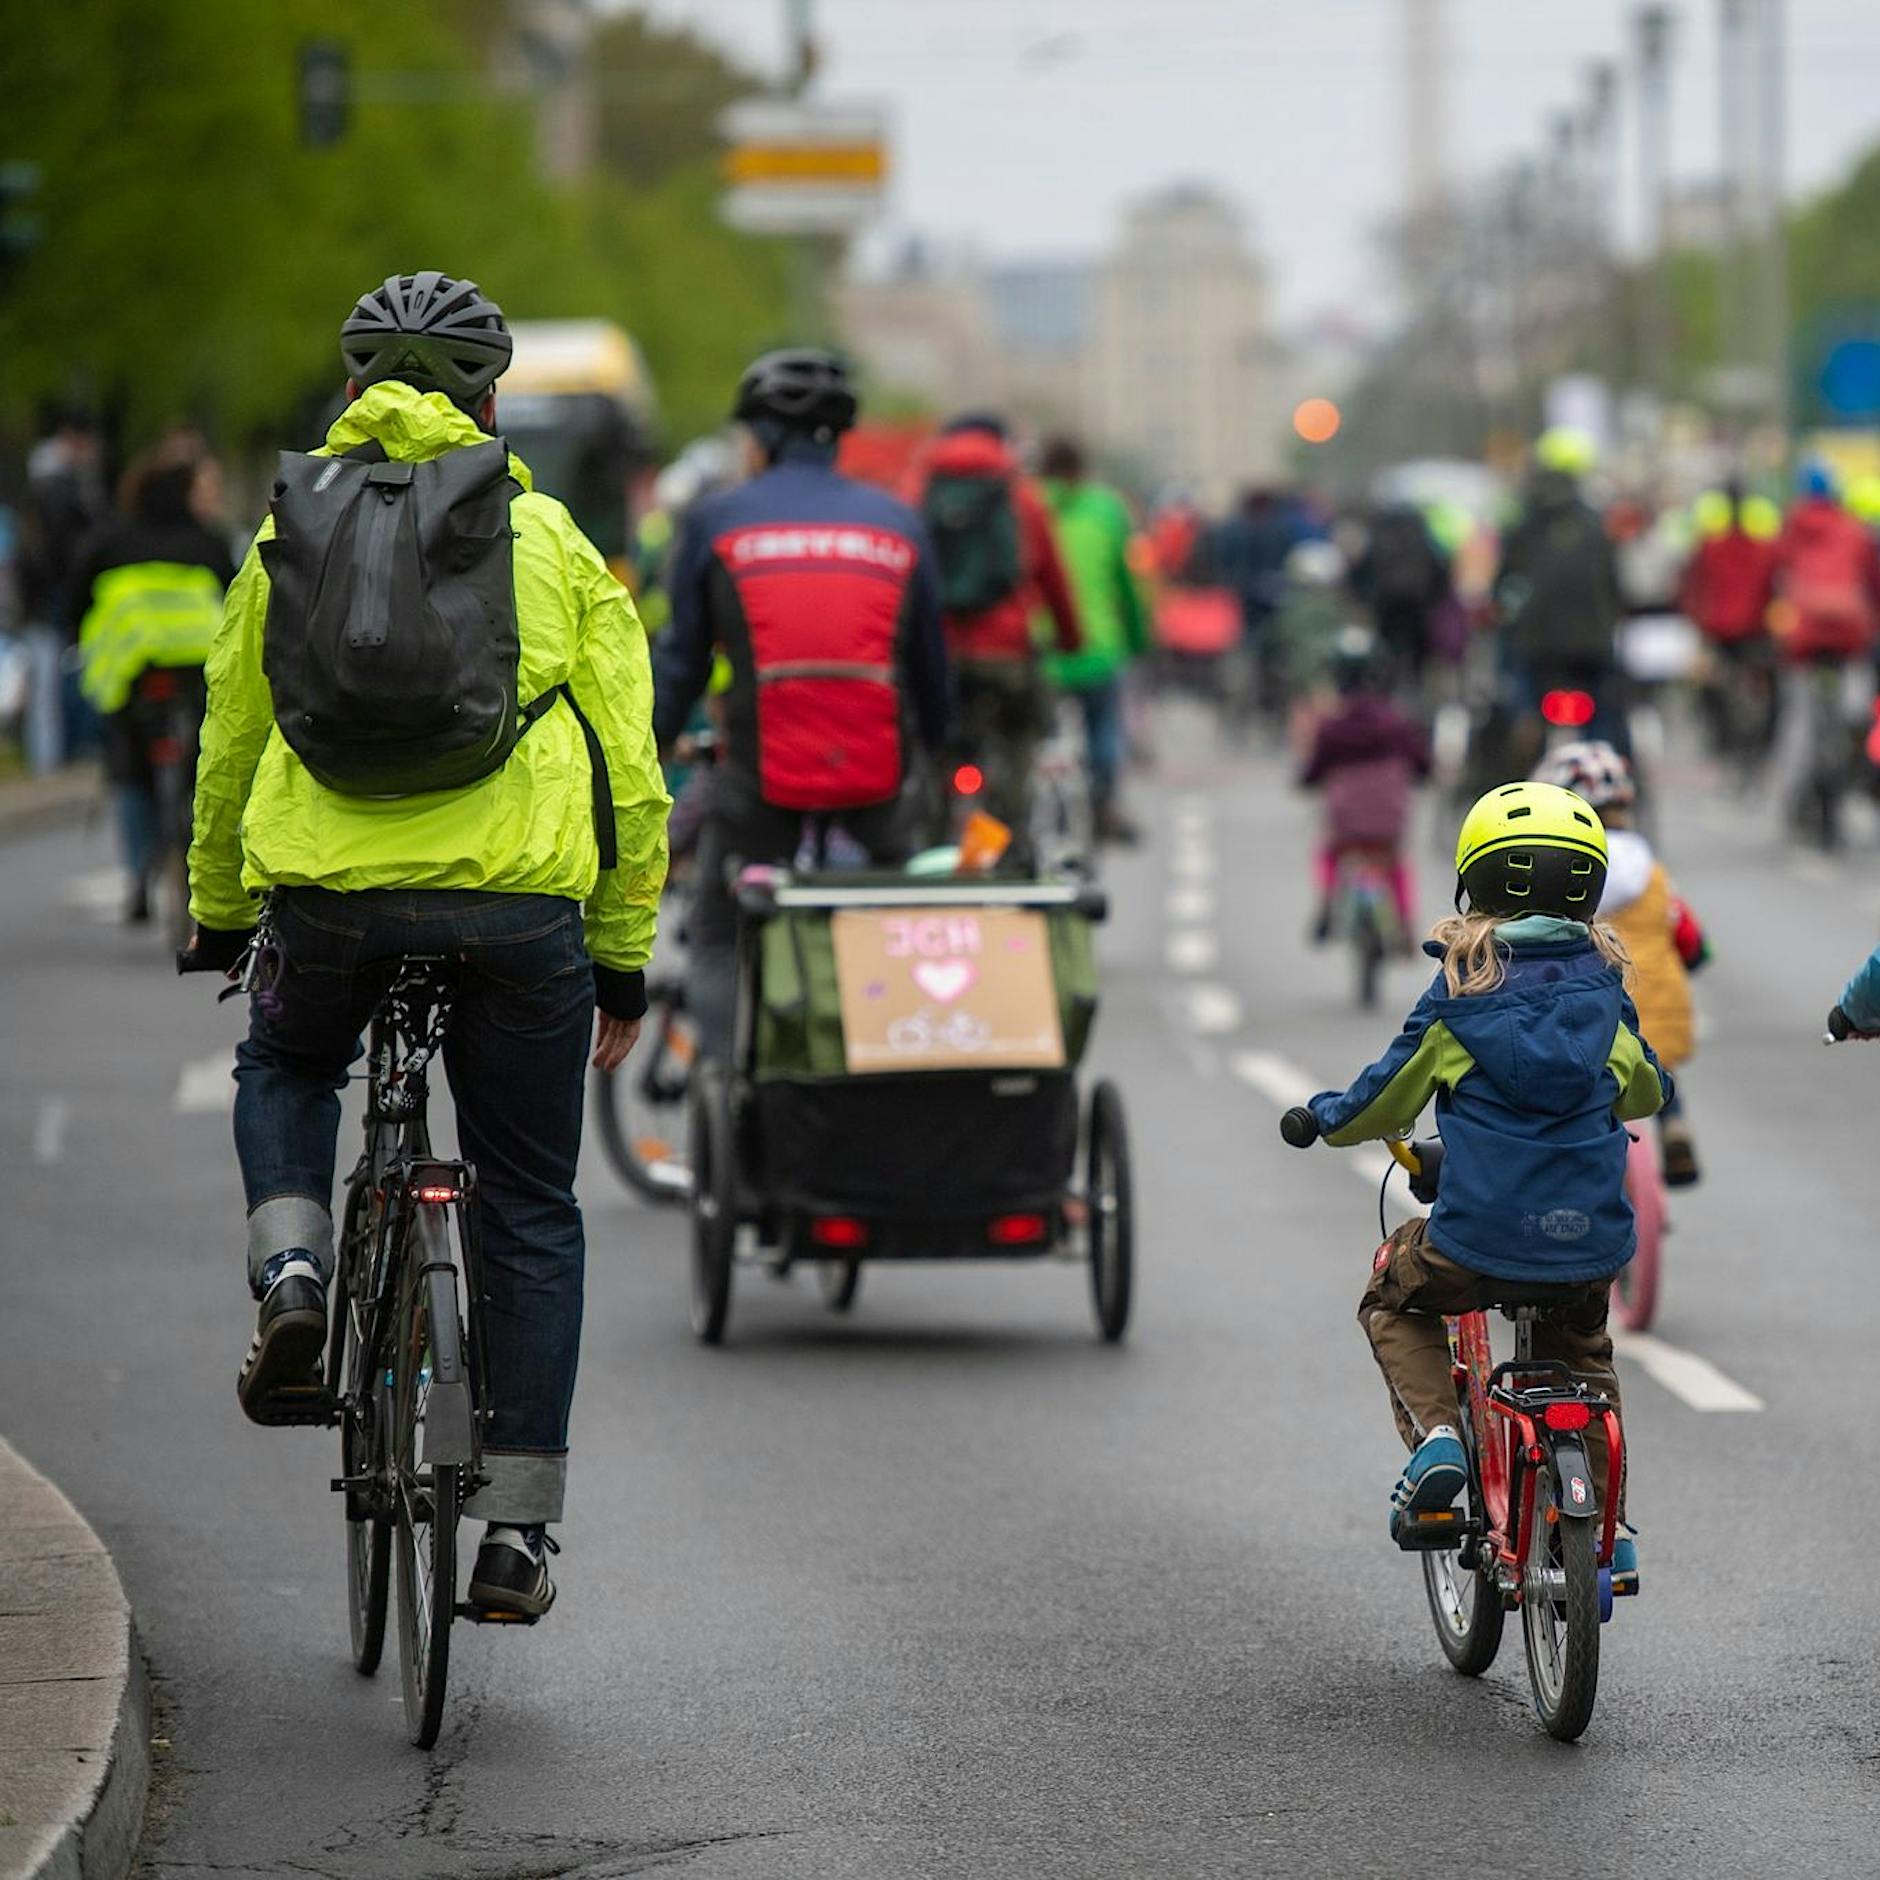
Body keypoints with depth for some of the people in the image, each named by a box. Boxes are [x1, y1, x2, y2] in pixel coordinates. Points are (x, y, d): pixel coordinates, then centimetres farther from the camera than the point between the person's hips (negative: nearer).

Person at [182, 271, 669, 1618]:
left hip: (327, 891, 1)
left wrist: (218, 921, 34)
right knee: (531, 1215, 11)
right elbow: (630, 774, 7)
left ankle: (292, 1271, 6)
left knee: (286, 1067, 34)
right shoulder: (552, 543, 9)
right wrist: (624, 962, 14)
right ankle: (515, 1530, 8)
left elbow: (228, 750, 21)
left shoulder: (287, 538, 14)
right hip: (517, 899, -1)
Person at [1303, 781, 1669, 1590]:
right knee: (1581, 1357, 32)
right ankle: (1608, 1533, 26)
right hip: (1592, 1242, 3)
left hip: (1478, 1238, -3)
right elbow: (1646, 1091, 26)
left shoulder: (1458, 997, -2)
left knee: (1393, 1298, 27)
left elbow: (1382, 1103, 8)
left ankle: (1434, 1432, 4)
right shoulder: (1603, 993, 8)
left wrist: (1322, 1116, 30)